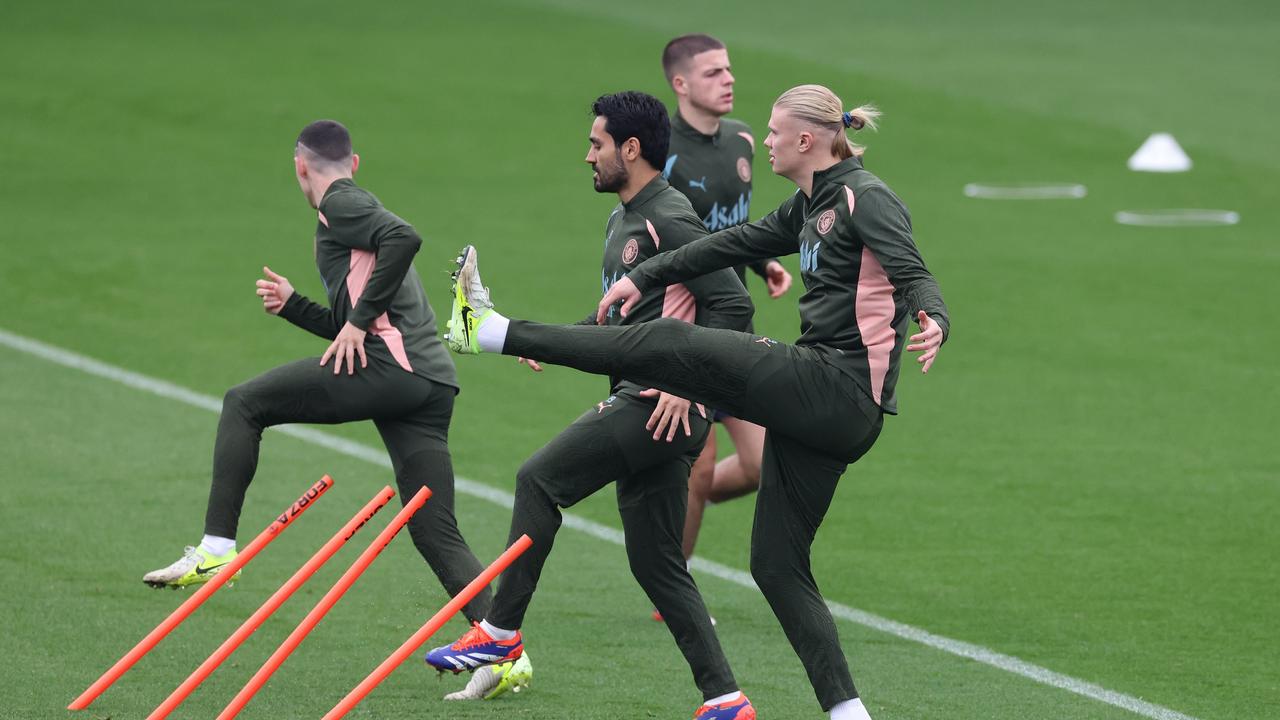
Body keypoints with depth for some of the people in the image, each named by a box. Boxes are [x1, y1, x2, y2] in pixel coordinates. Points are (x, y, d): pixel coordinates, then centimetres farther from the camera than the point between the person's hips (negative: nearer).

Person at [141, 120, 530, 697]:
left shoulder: (339, 205, 2)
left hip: (388, 367, -9)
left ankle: (216, 547, -3)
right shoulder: (359, 209, 31)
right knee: (436, 535, 7)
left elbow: (404, 238, -19)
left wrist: (360, 319, -15)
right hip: (432, 384, 9)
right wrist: (292, 305, 31)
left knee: (244, 405, 3)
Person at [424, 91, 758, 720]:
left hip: (663, 408, -10)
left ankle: (501, 632, -2)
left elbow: (731, 305, -18)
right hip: (637, 405, 10)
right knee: (656, 567, 8)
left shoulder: (668, 221, -12)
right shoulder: (622, 221, 19)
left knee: (539, 478, -7)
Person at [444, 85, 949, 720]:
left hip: (837, 387, -10)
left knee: (669, 346, -9)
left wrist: (932, 322, -39)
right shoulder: (810, 208, 20)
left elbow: (914, 276, -18)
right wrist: (644, 278, 27)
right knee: (776, 564, 8)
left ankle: (491, 332, -4)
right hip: (819, 405, 10)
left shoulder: (865, 198, -7)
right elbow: (735, 243, 27)